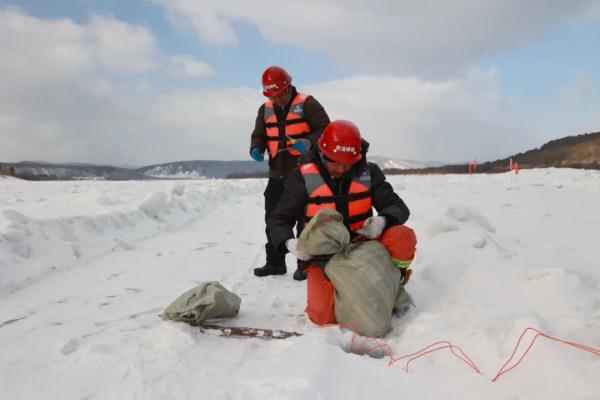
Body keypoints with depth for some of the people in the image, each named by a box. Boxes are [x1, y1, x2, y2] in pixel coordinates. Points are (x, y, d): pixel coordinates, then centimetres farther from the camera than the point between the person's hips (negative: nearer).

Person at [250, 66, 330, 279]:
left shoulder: (307, 104, -8)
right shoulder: (265, 110, 10)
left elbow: (325, 130, -10)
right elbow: (259, 135, 17)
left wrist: (308, 142, -27)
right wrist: (256, 149, -5)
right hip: (277, 174, 6)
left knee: (305, 220, 2)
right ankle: (275, 262, 22)